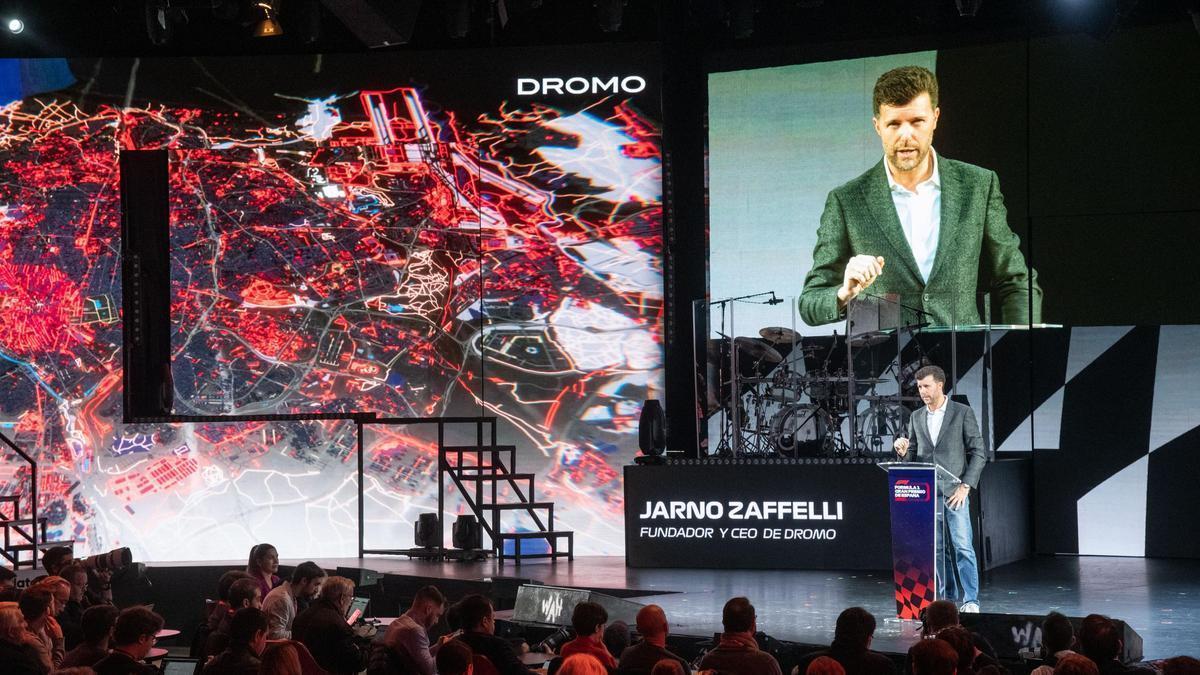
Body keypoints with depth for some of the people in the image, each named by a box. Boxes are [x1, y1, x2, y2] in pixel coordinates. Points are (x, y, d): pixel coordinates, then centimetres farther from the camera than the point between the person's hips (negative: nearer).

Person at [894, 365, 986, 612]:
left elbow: (978, 453, -2)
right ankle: (947, 599, 12)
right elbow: (913, 456, 16)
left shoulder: (963, 413, -1)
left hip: (954, 492, -4)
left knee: (963, 547, -10)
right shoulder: (916, 417, 12)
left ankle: (970, 601, -8)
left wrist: (966, 486, -10)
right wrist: (903, 451, -7)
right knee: (937, 550, 5)